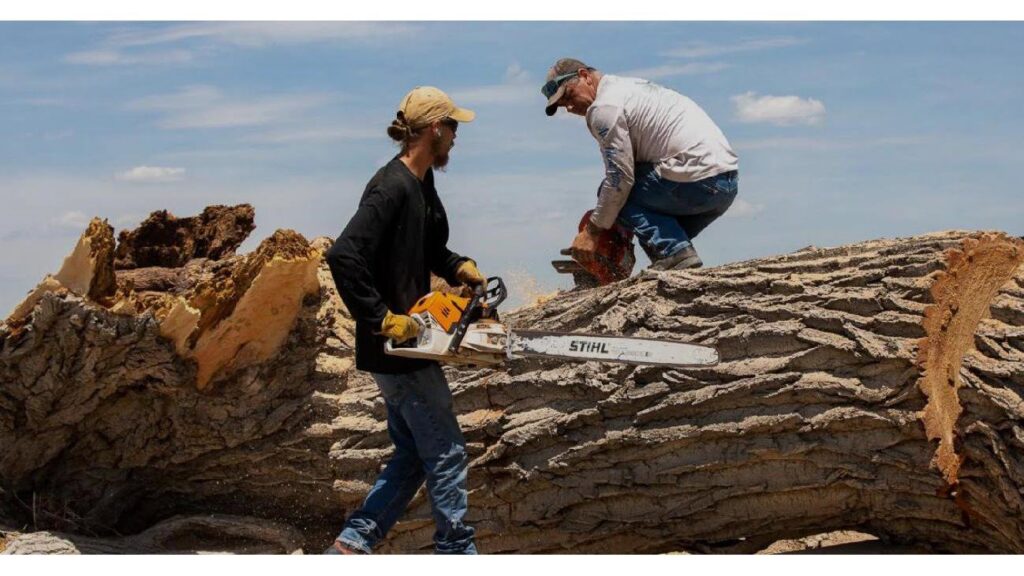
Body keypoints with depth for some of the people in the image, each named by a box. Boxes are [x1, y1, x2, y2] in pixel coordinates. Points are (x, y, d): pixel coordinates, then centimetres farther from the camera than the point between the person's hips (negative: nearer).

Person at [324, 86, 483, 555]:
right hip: (396, 346, -10)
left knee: (412, 456, 15)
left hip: (406, 341, 10)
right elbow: (344, 257, -29)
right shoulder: (392, 187, -19)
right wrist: (381, 320, -25)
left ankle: (349, 547, 16)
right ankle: (457, 552, 11)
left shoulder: (421, 184, 11)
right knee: (445, 454, 0)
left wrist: (460, 268, 7)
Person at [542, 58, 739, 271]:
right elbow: (634, 164, 25)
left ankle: (675, 254, -10)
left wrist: (592, 232, 0)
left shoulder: (604, 107, -6)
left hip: (697, 179, -10)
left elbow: (620, 179, -9)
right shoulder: (631, 86, 25)